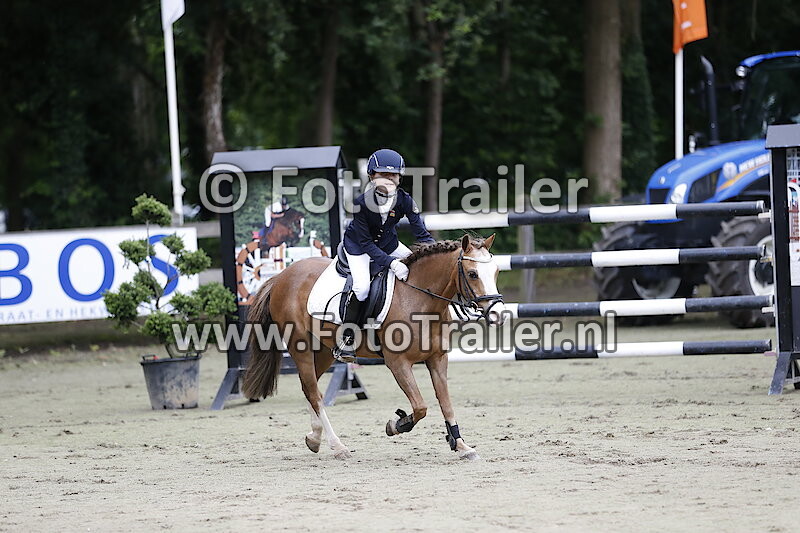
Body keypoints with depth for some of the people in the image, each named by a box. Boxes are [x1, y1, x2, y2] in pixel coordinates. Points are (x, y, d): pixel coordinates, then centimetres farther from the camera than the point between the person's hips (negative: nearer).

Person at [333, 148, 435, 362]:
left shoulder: (405, 201, -20)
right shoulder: (361, 203, -30)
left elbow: (422, 234, -18)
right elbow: (366, 244, -27)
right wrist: (391, 263, -39)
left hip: (388, 244, 5)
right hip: (359, 247, -5)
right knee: (362, 287, -27)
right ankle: (346, 341, -16)